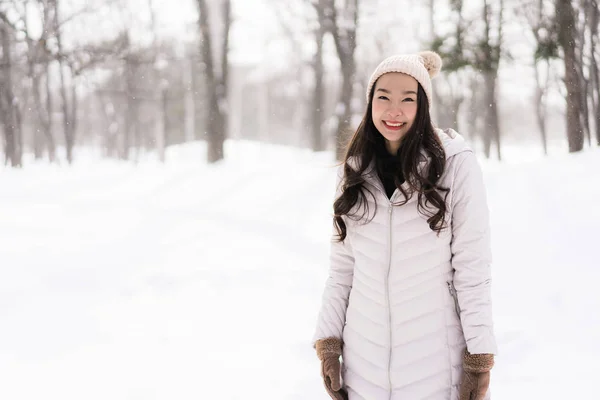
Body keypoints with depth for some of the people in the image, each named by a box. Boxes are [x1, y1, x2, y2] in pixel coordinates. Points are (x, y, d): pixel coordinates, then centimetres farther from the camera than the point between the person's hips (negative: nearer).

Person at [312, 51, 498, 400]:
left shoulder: (456, 164, -9)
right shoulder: (356, 169, 4)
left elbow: (472, 266, -9)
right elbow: (342, 265, 8)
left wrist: (480, 358, -11)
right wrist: (328, 341, 3)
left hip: (437, 355, -3)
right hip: (365, 356, 4)